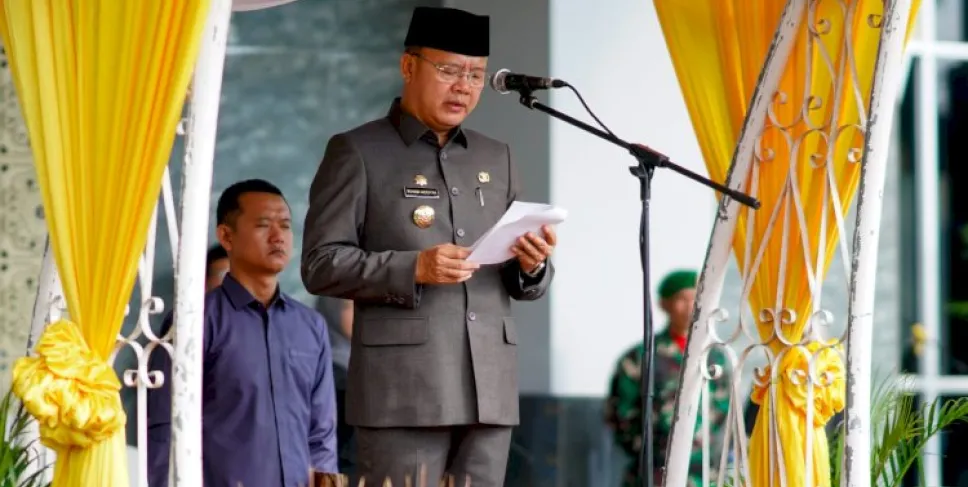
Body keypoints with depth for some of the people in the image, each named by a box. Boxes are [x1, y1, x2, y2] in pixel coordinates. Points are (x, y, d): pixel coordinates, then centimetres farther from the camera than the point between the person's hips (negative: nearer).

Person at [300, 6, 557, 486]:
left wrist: (532, 266, -3)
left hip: (489, 391, 5)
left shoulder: (495, 157, 19)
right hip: (402, 392, -5)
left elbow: (522, 284, 21)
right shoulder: (357, 152, 4)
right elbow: (321, 265, -4)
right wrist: (413, 269, -16)